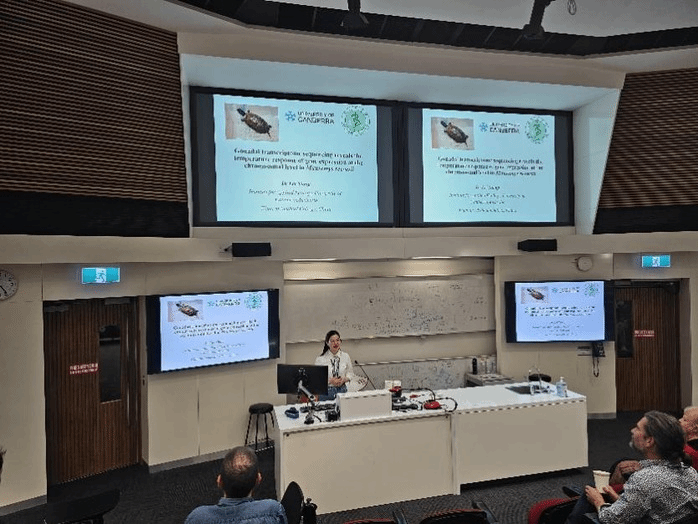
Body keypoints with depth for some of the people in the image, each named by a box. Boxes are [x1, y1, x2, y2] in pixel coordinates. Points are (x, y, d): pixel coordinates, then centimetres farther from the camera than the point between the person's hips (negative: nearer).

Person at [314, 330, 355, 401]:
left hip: (342, 390, 2)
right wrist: (330, 381, -19)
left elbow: (350, 373, 10)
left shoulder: (346, 357, 3)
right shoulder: (320, 359, -7)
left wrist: (344, 379, -10)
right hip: (326, 392, -2)